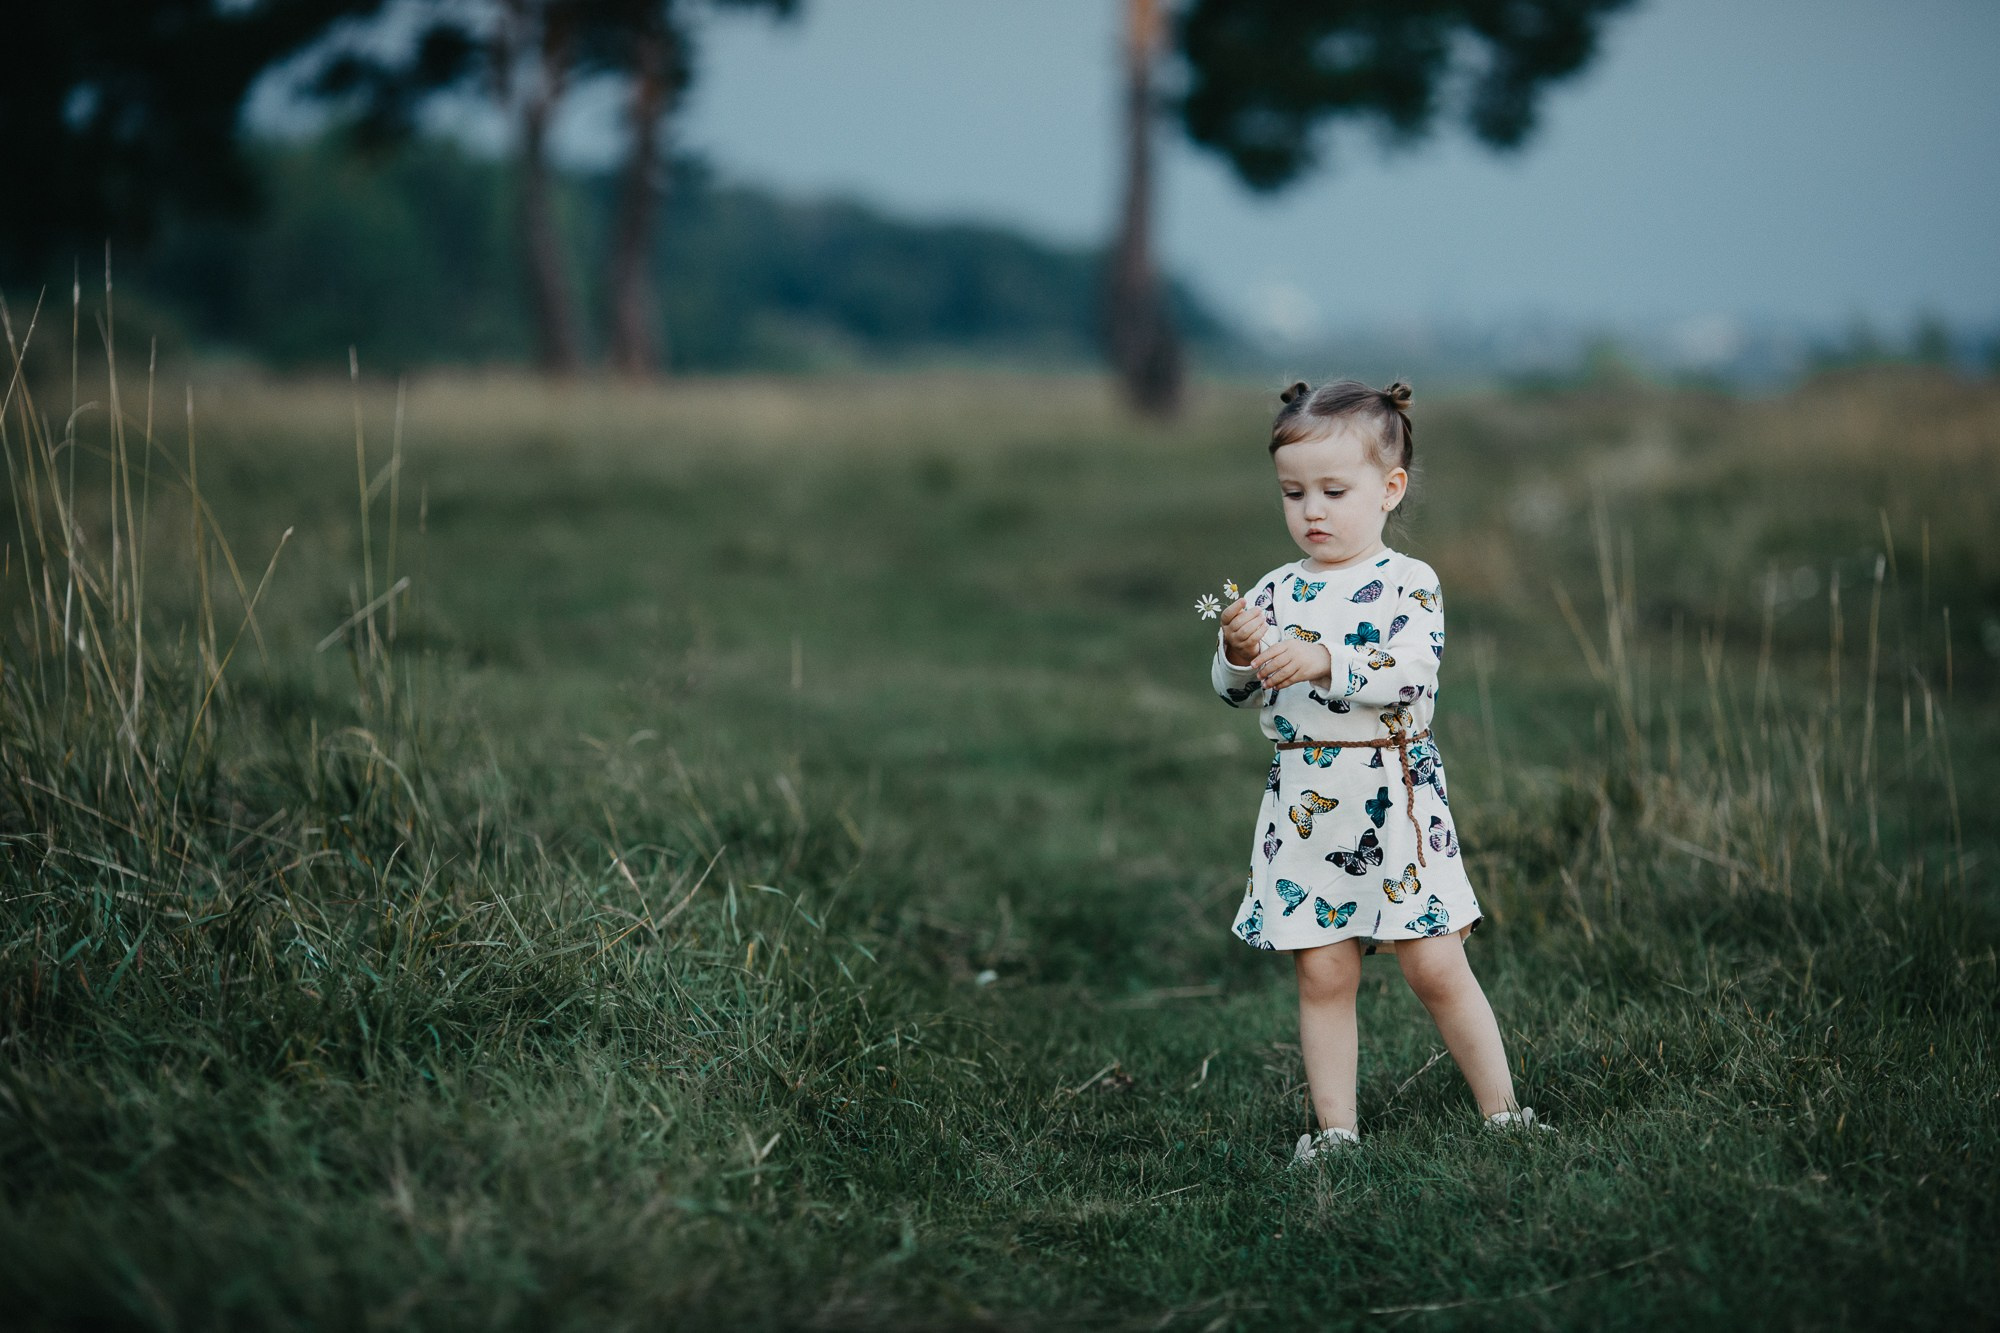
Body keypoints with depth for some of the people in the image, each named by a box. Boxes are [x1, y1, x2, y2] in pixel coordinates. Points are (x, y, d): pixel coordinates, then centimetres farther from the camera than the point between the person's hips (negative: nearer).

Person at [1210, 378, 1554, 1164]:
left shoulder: (1408, 584, -3)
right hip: (1305, 811, 3)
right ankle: (1335, 1129, 12)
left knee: (1436, 968, -1)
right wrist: (1239, 653, -13)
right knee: (1323, 974, 3)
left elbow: (1411, 670, -19)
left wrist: (1324, 662, -31)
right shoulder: (1277, 592, 8)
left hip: (1394, 804, -3)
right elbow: (1237, 695, 8)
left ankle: (1501, 1111, 13)